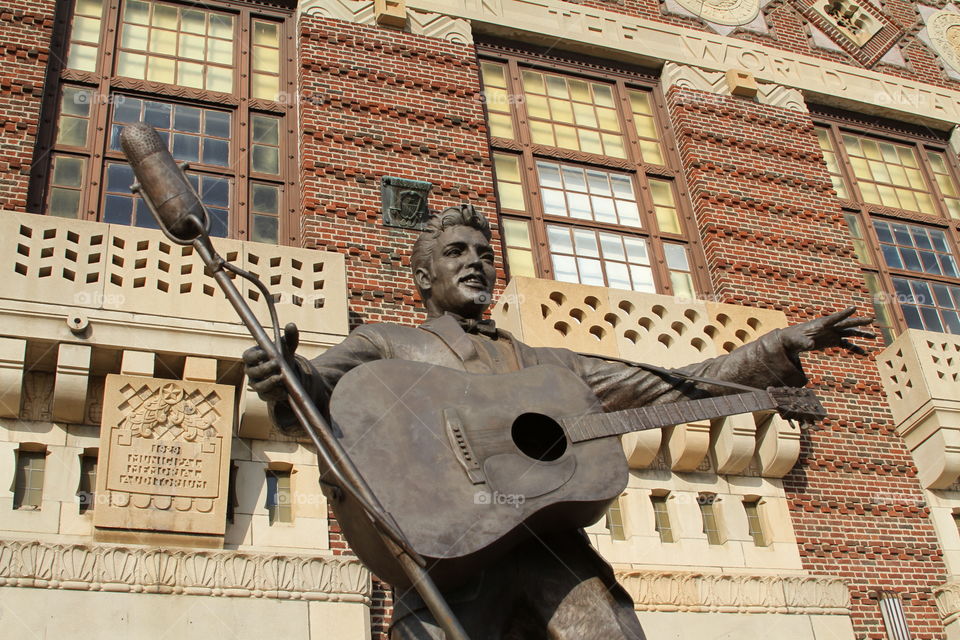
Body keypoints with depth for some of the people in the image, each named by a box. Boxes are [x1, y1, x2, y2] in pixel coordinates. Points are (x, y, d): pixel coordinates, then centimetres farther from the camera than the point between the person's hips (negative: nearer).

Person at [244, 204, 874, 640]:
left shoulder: (541, 364, 32)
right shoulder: (385, 342, 24)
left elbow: (672, 387, 29)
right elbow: (318, 393, 5)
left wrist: (784, 345, 22)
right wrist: (285, 376, -21)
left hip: (549, 543, 3)